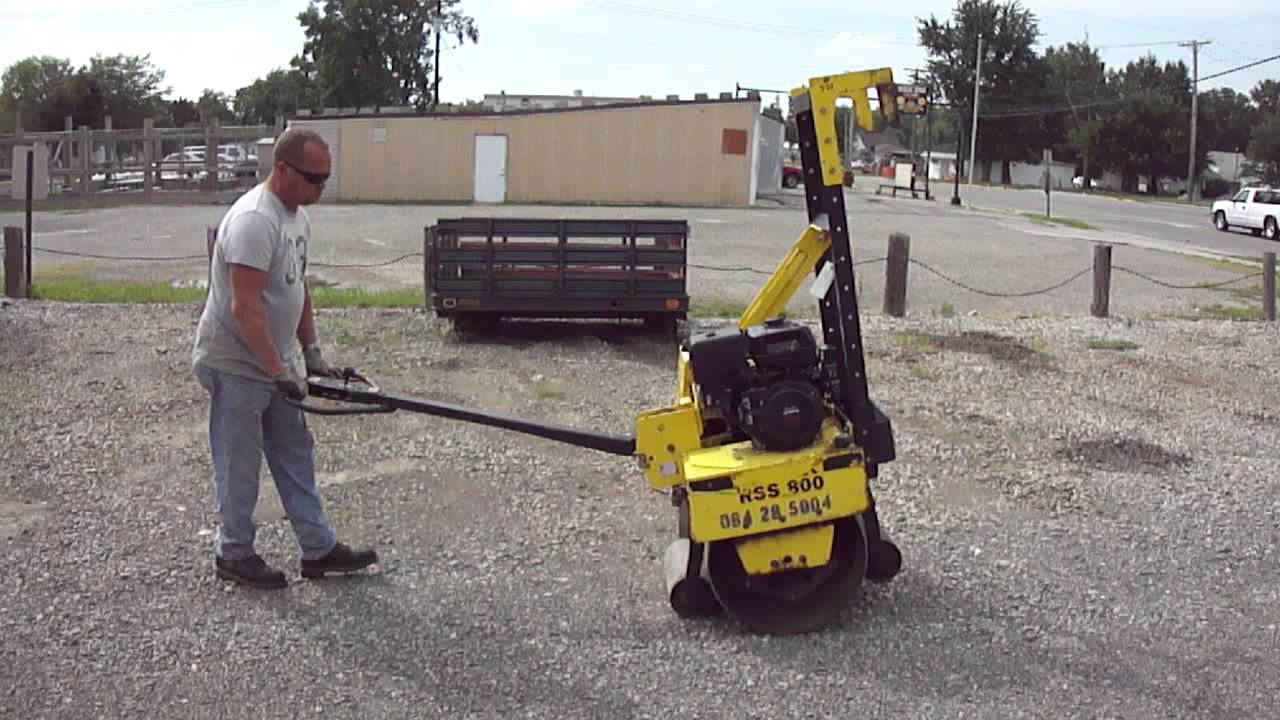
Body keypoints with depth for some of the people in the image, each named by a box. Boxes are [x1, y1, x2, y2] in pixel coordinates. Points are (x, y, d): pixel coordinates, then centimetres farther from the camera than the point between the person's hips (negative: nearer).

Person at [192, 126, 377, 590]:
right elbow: (245, 309, -29)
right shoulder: (254, 221, -25)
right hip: (236, 366, -10)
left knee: (295, 455, 14)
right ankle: (234, 554, 19)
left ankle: (318, 549, 22)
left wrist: (311, 352, 12)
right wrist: (278, 371, -29)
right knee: (240, 465, 4)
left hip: (273, 363, 10)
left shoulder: (298, 216, 7)